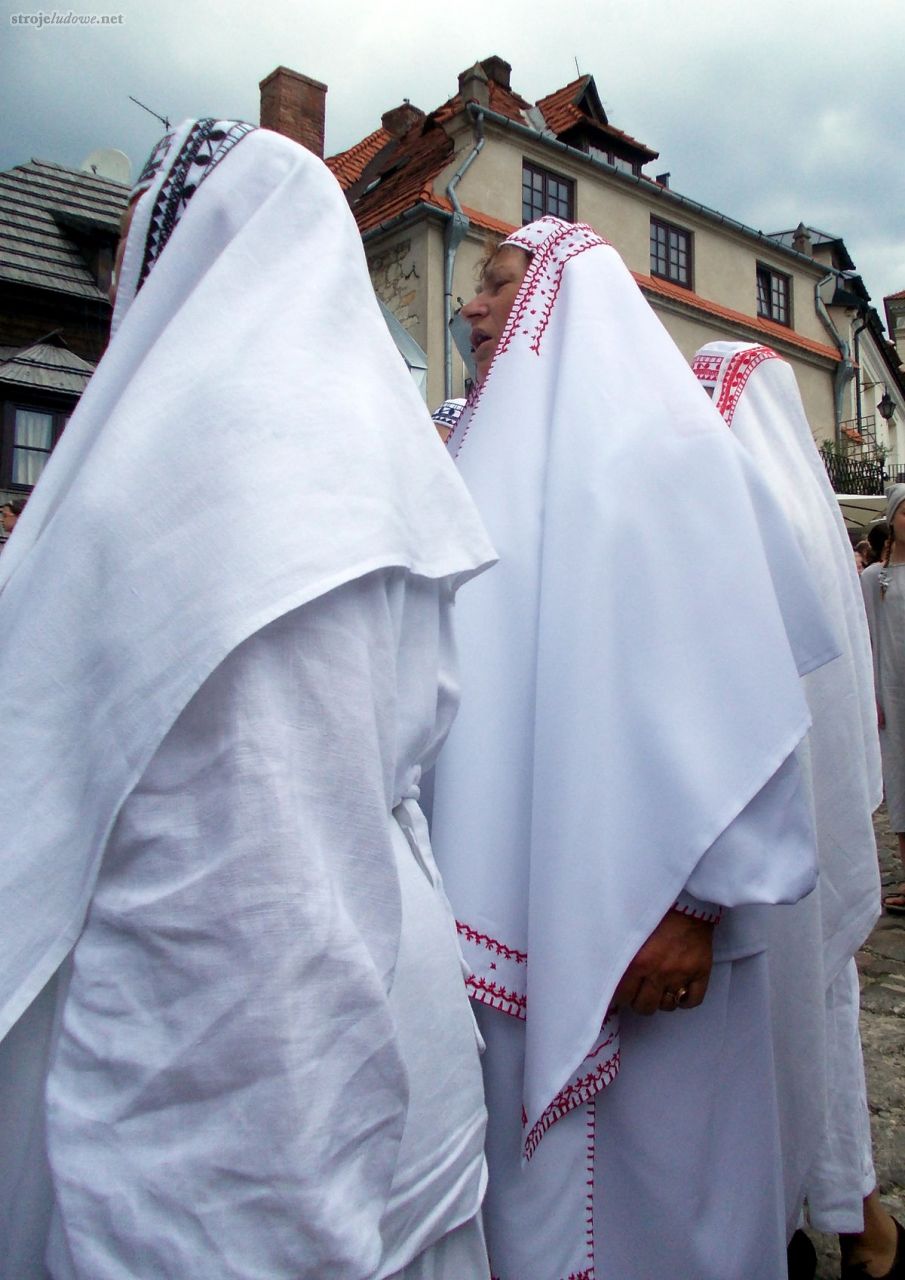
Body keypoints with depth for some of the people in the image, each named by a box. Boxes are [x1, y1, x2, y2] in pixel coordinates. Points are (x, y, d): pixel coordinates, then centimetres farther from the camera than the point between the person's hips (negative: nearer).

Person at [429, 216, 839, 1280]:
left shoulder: (657, 446, -7)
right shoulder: (490, 457, 15)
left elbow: (723, 683, -15)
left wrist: (699, 897, -19)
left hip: (629, 915, -6)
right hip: (509, 915, 7)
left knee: (639, 1170, 9)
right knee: (528, 1171, 18)